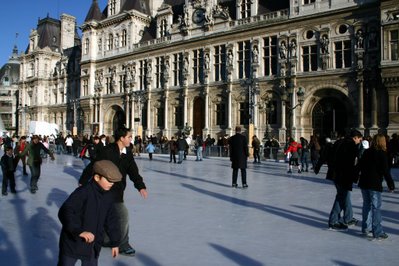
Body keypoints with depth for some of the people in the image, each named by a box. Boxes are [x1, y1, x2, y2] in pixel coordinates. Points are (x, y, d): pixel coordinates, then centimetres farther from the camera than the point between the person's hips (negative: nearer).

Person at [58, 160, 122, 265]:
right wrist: (79, 231, -37)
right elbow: (64, 212, -29)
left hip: (93, 246, 6)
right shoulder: (83, 192, -22)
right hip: (73, 243, -6)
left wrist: (115, 242, 15)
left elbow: (111, 221, 11)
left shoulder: (108, 197, 1)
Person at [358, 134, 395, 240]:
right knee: (376, 207, -1)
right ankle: (377, 232, 3)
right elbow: (386, 171, -11)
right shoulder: (382, 154, -10)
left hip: (364, 183, 6)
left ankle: (366, 228, 23)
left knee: (367, 205, 15)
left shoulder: (366, 152, 7)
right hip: (375, 184, -6)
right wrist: (391, 184, -5)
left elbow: (360, 166, 14)